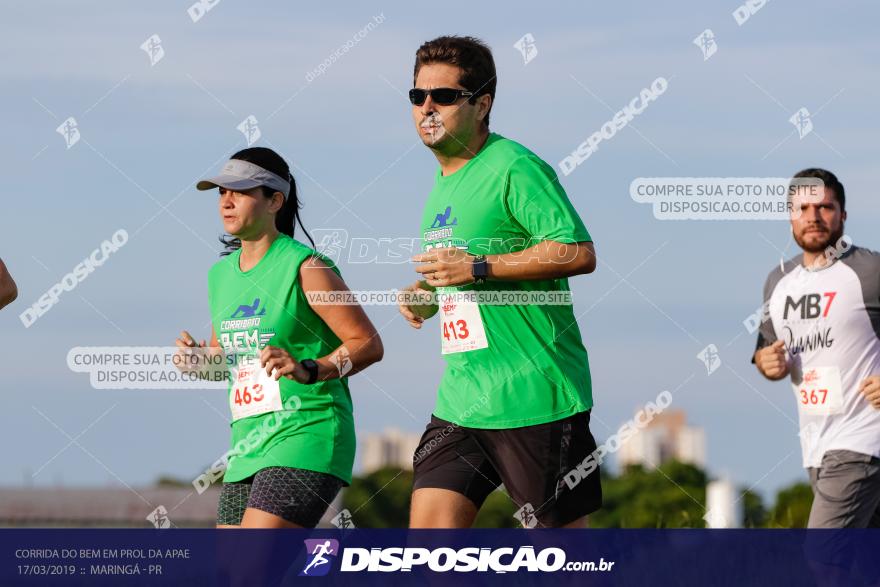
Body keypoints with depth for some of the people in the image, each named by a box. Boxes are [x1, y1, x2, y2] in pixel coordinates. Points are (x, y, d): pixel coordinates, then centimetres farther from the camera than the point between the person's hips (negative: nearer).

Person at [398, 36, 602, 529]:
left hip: (533, 396, -8)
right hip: (459, 403, 8)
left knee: (561, 530, -3)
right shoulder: (443, 183, 18)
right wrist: (427, 296, 9)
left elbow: (579, 252, -21)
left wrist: (477, 268, -21)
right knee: (431, 523, -2)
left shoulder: (514, 168, -11)